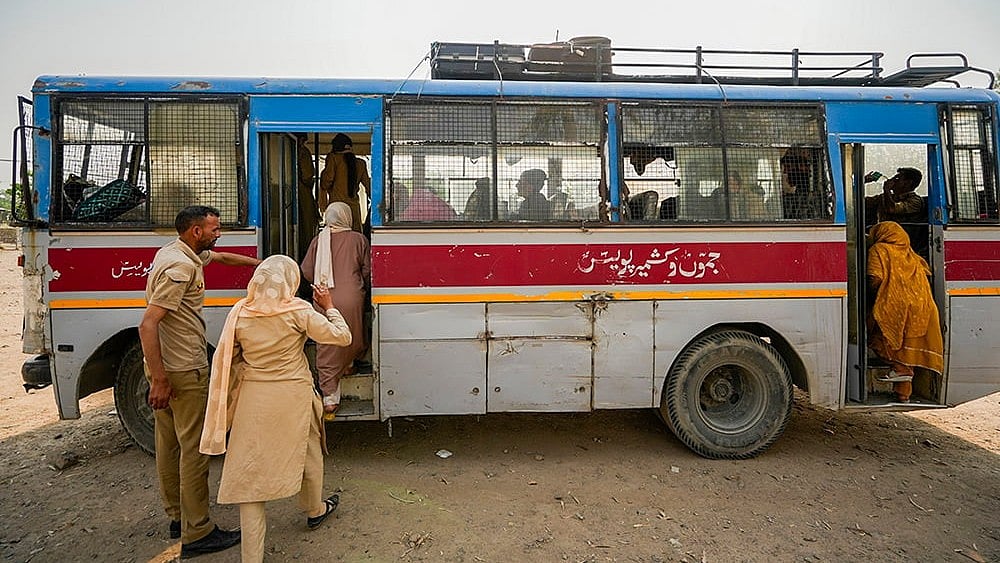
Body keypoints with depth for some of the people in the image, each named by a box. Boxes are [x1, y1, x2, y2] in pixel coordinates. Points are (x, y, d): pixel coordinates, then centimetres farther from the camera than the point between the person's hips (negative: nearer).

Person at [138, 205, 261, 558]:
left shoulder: (177, 252, 11)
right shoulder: (181, 267, -20)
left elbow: (222, 257, 31)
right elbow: (148, 324, -26)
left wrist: (259, 263, 40)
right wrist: (159, 379, -26)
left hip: (165, 367, 11)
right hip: (184, 370, -11)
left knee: (169, 444, 17)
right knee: (194, 449, -3)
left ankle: (177, 517, 32)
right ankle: (196, 534, 6)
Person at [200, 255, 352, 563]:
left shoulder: (239, 314, -4)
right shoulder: (299, 312, -14)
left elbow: (227, 361, 4)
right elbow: (342, 337, -8)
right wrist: (329, 307, 6)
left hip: (253, 399, 2)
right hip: (293, 398, -2)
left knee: (251, 468, 8)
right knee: (309, 453, 23)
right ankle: (314, 511, 46)